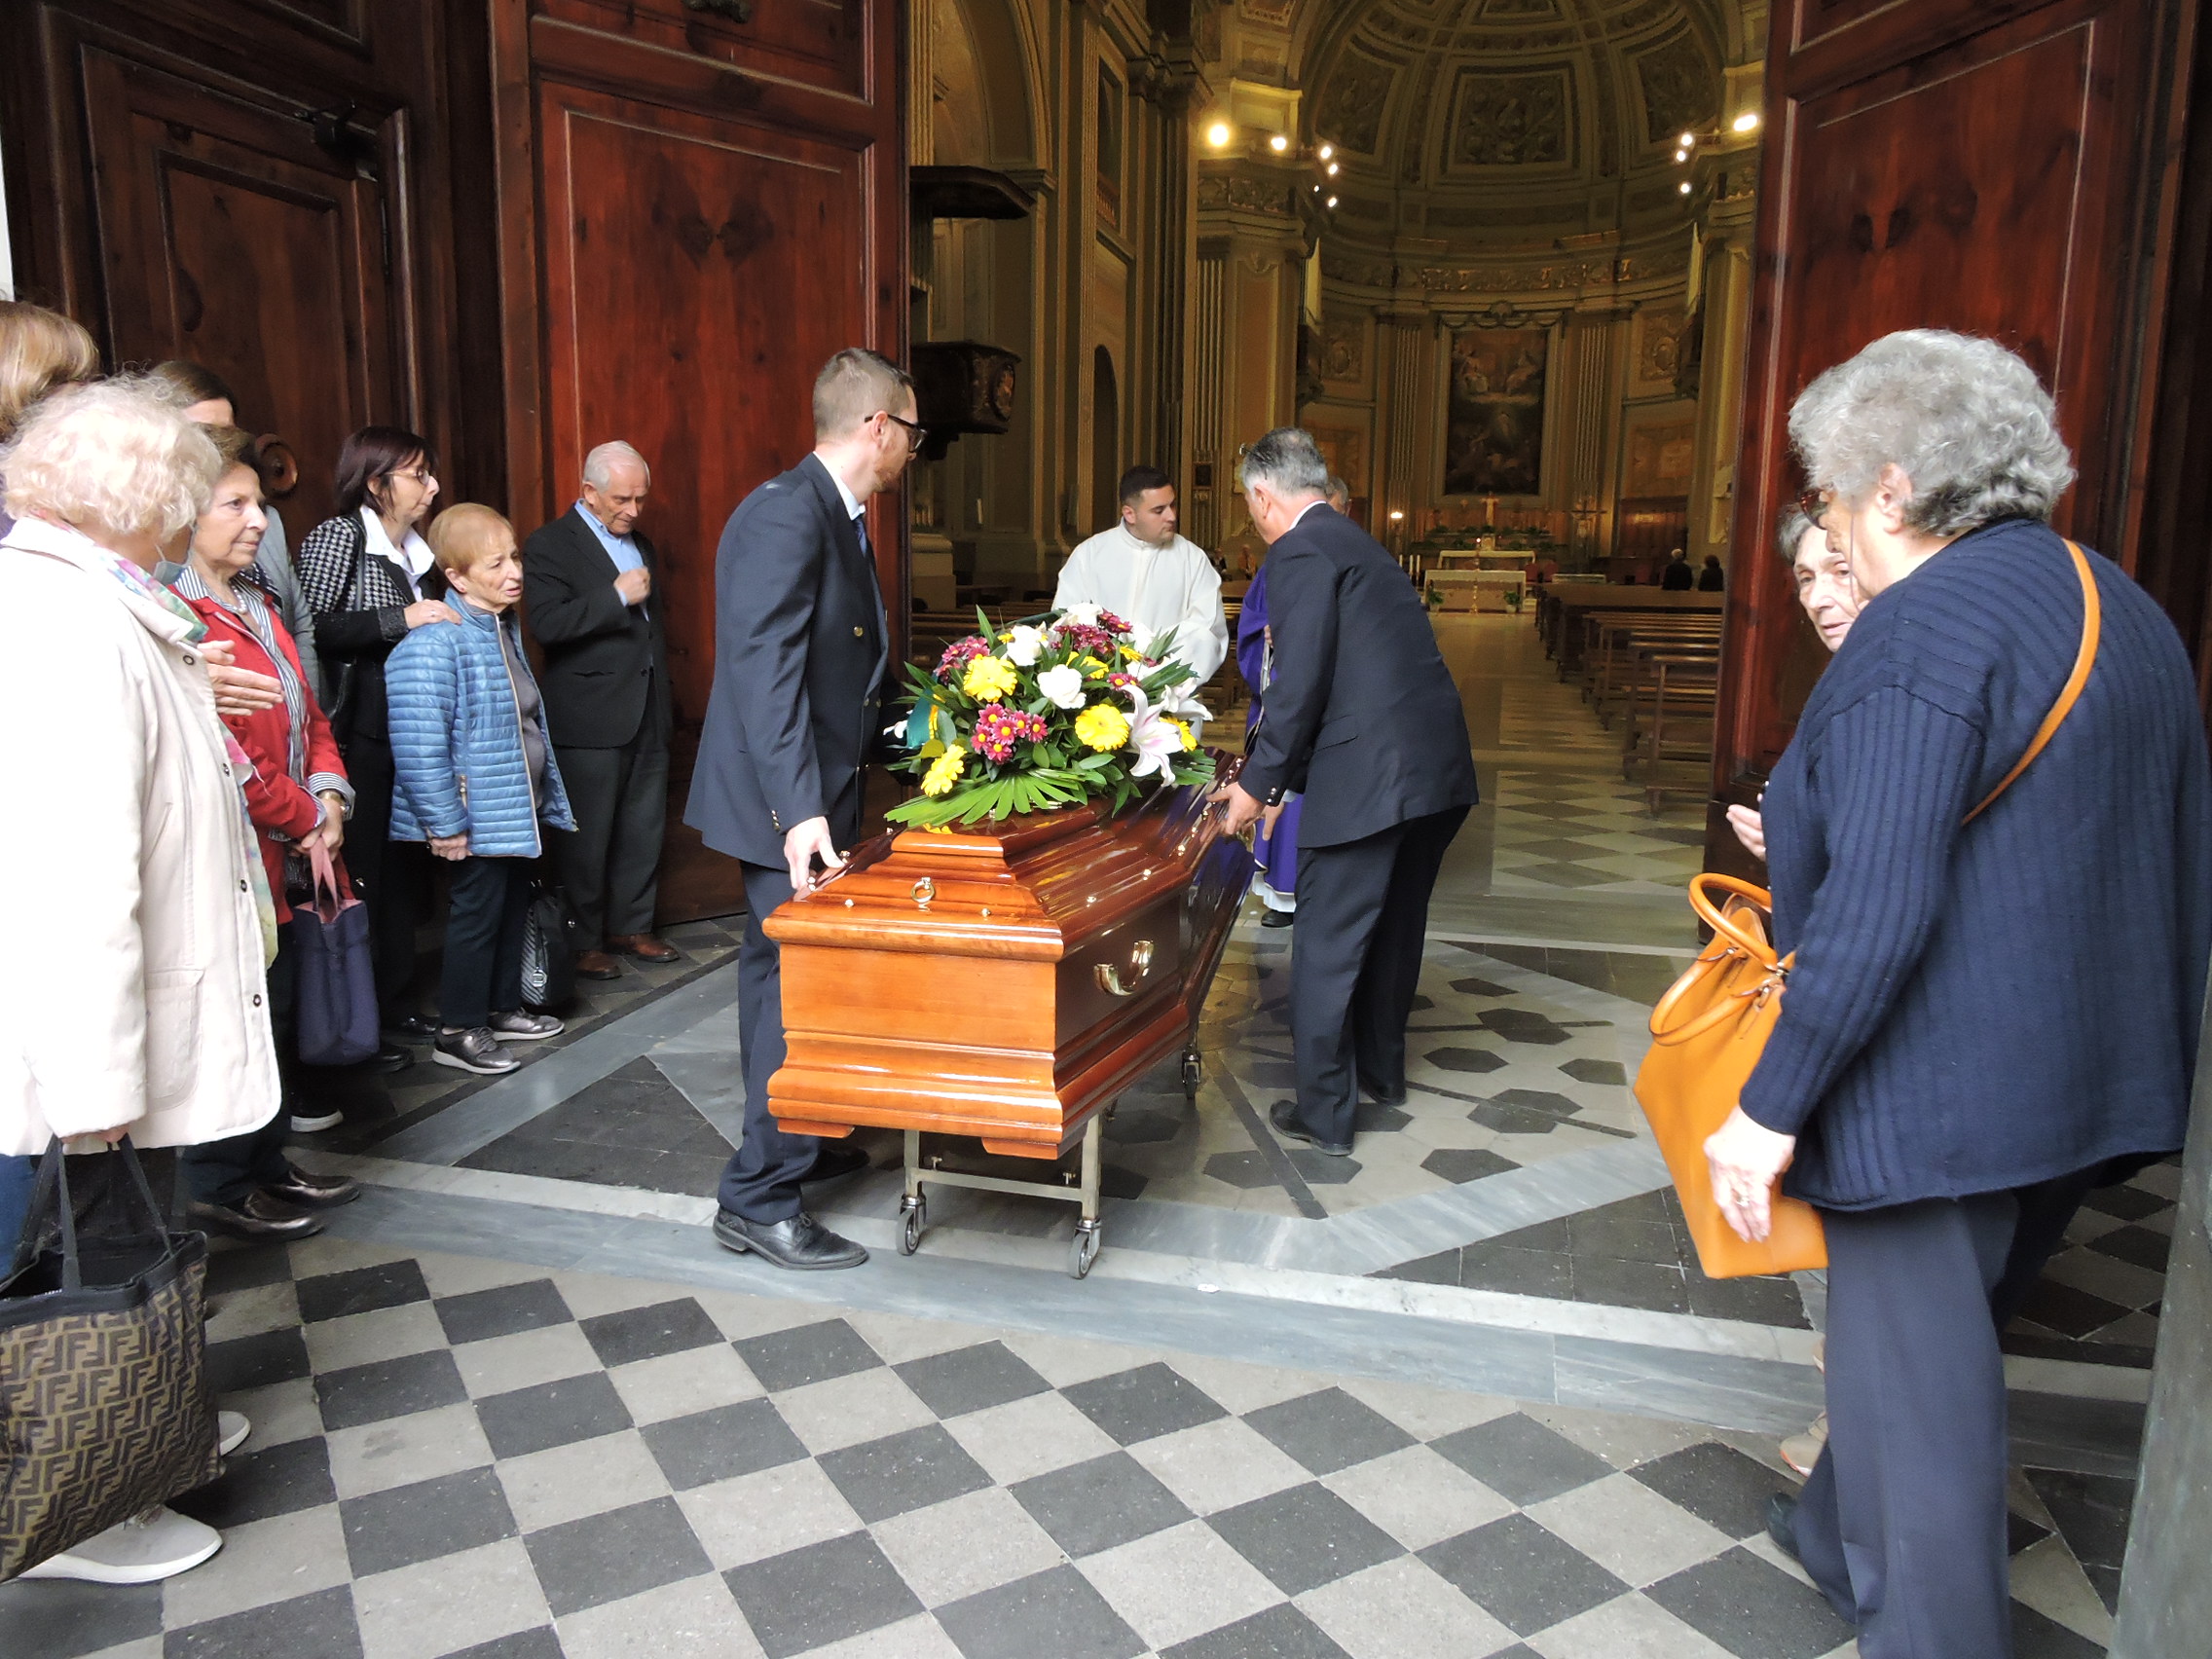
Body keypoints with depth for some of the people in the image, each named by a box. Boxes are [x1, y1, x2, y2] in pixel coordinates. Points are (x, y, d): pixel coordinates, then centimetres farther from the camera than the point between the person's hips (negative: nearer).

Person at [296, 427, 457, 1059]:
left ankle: (393, 1001, 24)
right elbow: (311, 629, -19)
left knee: (405, 871, 12)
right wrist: (400, 619, -22)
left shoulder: (413, 549, 15)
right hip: (360, 738, -8)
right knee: (361, 876, -3)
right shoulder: (337, 536, -8)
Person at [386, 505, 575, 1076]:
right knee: (477, 916, 1)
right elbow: (419, 747, -24)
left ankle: (502, 1008, 33)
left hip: (519, 810, 9)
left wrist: (545, 798, 20)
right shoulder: (435, 644, -20)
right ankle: (458, 1031, 14)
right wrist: (445, 826, -22)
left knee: (514, 908, 18)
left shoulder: (504, 628, 10)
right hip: (479, 818, -9)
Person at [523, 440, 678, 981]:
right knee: (587, 837, 1)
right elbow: (547, 624, -20)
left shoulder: (641, 544, 16)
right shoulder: (550, 545, -7)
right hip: (590, 719, -7)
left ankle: (631, 926, 25)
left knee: (644, 830, 12)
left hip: (647, 713, 7)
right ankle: (583, 942, 12)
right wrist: (617, 596, -21)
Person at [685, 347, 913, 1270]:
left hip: (819, 797, 10)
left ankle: (791, 1144, 34)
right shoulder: (785, 516, -19)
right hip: (786, 805, -10)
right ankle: (760, 1201, 6)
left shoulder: (837, 518, 13)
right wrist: (802, 810, -33)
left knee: (790, 976, 19)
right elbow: (763, 668, -27)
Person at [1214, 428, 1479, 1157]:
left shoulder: (1299, 552, -8)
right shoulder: (1355, 541, 21)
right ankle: (1380, 1069, 41)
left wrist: (1258, 783, -5)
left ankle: (1324, 1112, 13)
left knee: (1328, 948, 3)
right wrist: (1276, 769, 29)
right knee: (1394, 926, 24)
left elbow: (1300, 684, -16)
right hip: (1439, 767, 10)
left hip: (1368, 775, -9)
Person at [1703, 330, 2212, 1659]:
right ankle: (1842, 1542, 46)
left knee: (1921, 1396, 4)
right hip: (2091, 1086, 10)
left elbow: (1877, 909, -26)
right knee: (1932, 1354, 26)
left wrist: (1771, 1106, -19)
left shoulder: (1924, 625, -18)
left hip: (1939, 1098, -10)